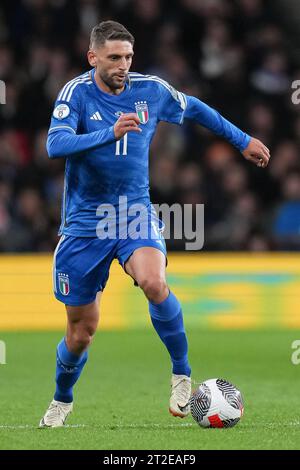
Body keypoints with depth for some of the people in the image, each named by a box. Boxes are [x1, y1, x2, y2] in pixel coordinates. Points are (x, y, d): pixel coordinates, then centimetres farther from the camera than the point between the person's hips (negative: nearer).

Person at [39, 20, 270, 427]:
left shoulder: (151, 90, -2)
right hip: (84, 222, -1)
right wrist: (110, 134, -40)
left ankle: (182, 373, -15)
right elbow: (55, 145, -27)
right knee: (81, 330, 6)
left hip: (135, 213, 1)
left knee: (152, 281, -32)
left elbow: (195, 109, 18)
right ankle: (62, 400, 35)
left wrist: (243, 140, 23)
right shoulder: (77, 92, -10)